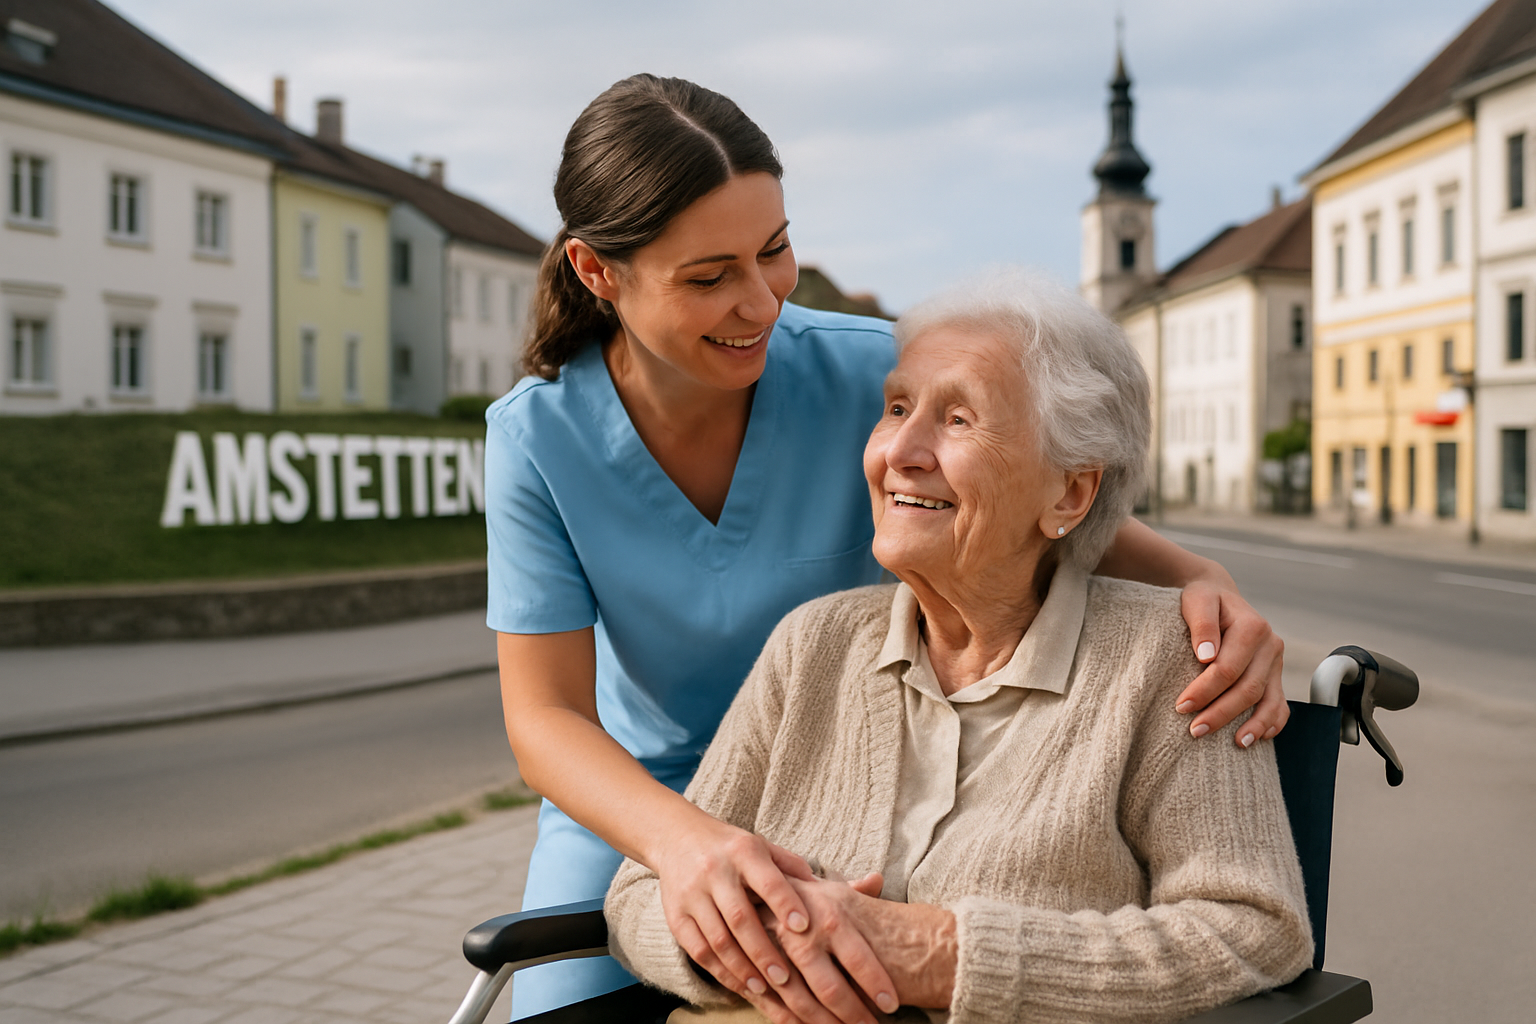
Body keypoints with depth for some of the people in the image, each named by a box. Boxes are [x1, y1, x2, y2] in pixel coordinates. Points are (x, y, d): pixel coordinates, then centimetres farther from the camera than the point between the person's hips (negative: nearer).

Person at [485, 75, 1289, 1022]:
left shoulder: (867, 374, -20)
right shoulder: (537, 437, -18)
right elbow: (545, 714, -20)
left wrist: (1203, 581, -31)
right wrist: (681, 839, -42)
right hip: (626, 818, 1)